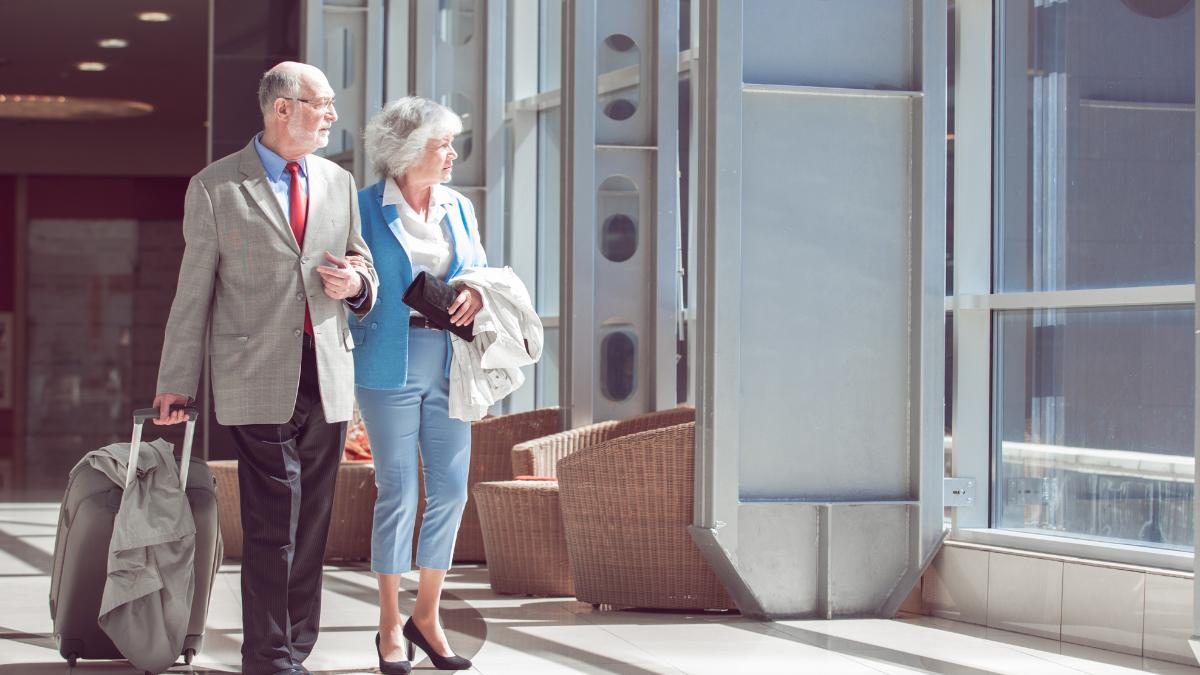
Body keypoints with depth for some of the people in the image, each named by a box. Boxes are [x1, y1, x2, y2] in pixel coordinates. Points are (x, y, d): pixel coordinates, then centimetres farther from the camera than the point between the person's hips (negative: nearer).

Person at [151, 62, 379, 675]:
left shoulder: (339, 183, 15)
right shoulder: (215, 187, 1)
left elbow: (363, 268, 24)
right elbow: (194, 292, 2)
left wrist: (356, 283, -1)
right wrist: (176, 384, 1)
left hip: (327, 376, 5)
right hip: (258, 381, -5)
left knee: (312, 523, 7)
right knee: (273, 524, -7)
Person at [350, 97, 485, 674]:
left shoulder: (459, 207, 11)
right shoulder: (366, 209, -3)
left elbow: (481, 269, 17)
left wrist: (477, 290, -6)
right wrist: (349, 354, -10)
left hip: (448, 366, 5)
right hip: (390, 367, -5)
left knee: (451, 490, 3)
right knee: (398, 492, -2)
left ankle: (426, 617, 16)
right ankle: (390, 627, 9)